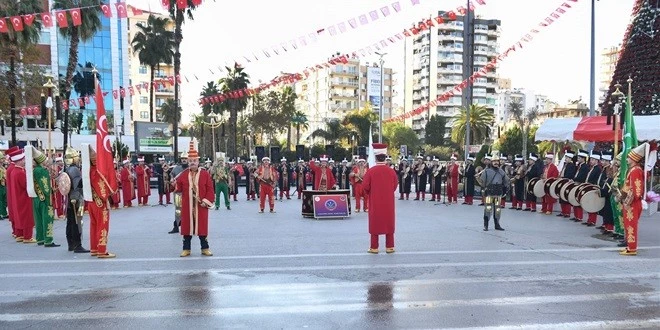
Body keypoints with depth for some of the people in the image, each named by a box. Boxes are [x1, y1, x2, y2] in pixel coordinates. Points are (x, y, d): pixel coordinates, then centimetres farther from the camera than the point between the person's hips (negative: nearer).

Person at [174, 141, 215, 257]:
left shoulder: (205, 174, -1)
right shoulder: (183, 174, 5)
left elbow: (210, 189, -3)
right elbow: (179, 188, 11)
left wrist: (206, 201, -10)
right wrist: (176, 186, -7)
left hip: (201, 206, -1)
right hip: (187, 206, 1)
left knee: (202, 226, 5)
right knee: (187, 226, 6)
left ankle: (205, 248, 15)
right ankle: (186, 249, 17)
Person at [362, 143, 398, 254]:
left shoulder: (371, 171, -12)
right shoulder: (391, 171, -5)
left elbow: (365, 187, -9)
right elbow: (395, 186, 4)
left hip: (375, 202, -2)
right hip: (388, 203, 2)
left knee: (375, 223, 6)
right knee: (389, 223, 10)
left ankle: (374, 247, 9)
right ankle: (389, 247, 14)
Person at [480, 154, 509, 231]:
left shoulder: (501, 171, 11)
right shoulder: (487, 171, -2)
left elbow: (506, 181, 21)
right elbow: (482, 181, 0)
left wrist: (504, 189, 14)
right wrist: (483, 189, -4)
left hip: (498, 193, 4)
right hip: (489, 193, -4)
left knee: (498, 209, 8)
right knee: (488, 209, -9)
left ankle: (497, 225, 19)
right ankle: (485, 225, -3)